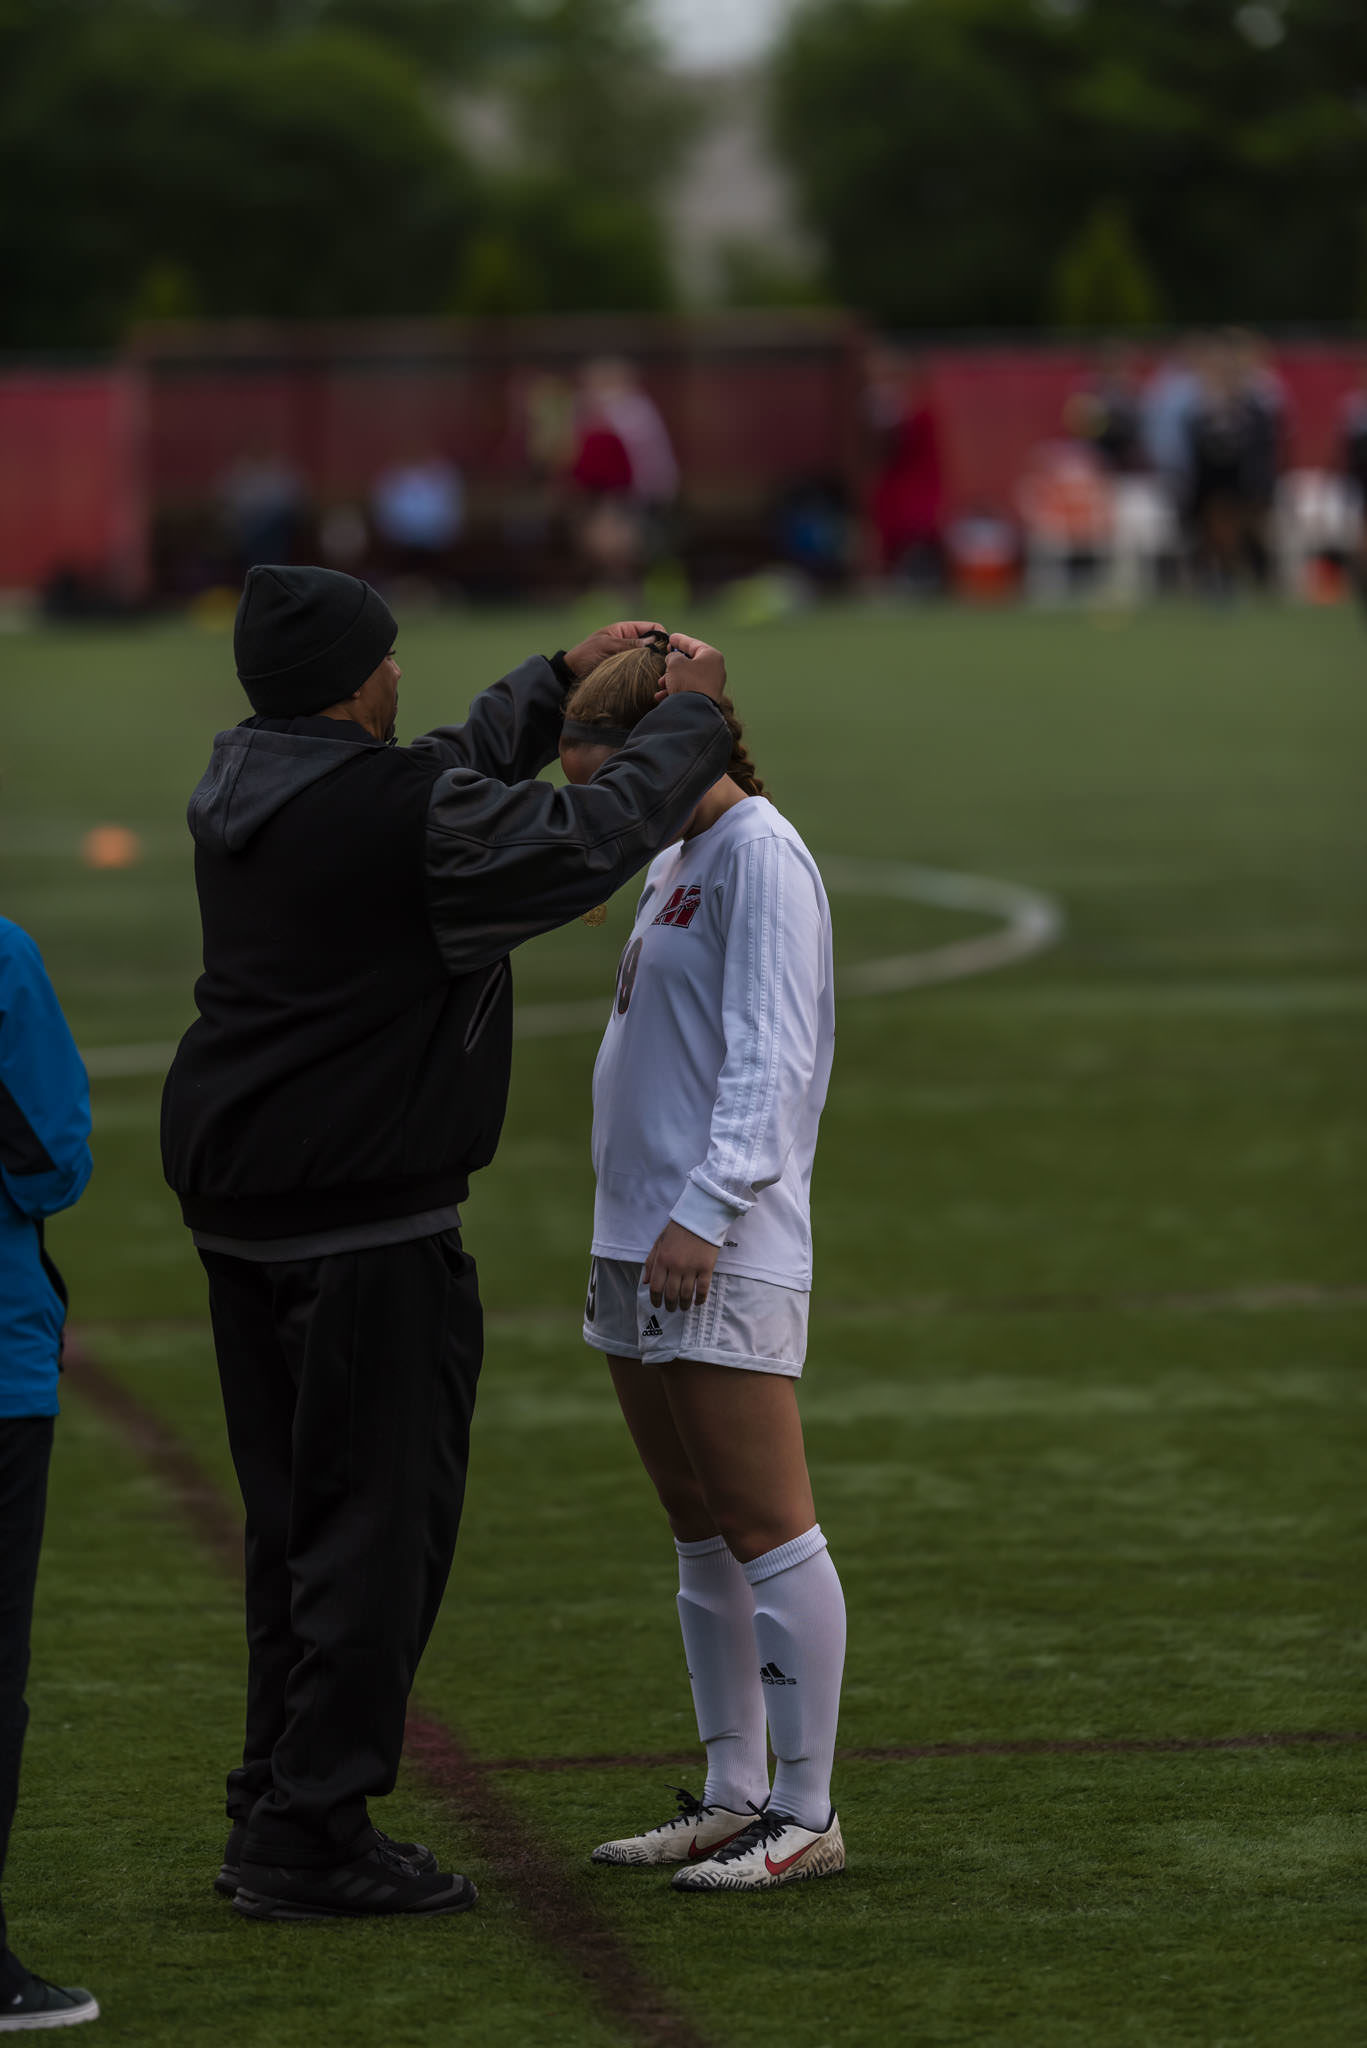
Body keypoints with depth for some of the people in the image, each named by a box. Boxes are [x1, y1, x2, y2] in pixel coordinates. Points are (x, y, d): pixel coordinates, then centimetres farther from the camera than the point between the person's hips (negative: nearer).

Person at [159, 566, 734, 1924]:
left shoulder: (245, 782, 8)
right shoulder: (395, 808, -19)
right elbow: (589, 839, -13)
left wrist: (560, 681, 25)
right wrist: (687, 719, 1)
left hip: (238, 1202, 9)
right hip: (364, 1222, -9)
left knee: (295, 1512, 16)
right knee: (376, 1520, -3)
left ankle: (279, 1805, 21)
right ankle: (312, 1831, -3)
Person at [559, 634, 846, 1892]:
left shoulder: (759, 855, -10)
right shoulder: (676, 864, 19)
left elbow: (769, 1056, -18)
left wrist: (706, 1209, -25)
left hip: (725, 1258, -10)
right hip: (639, 1247, 10)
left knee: (766, 1532, -7)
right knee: (699, 1537, 13)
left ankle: (806, 1813, -4)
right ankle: (731, 1798, 19)